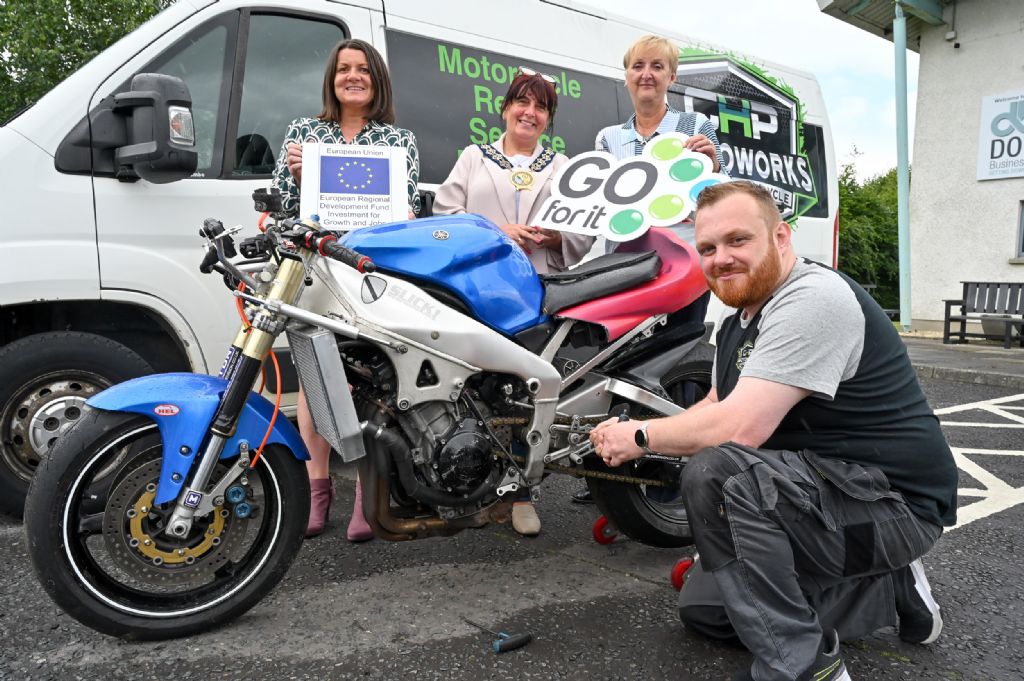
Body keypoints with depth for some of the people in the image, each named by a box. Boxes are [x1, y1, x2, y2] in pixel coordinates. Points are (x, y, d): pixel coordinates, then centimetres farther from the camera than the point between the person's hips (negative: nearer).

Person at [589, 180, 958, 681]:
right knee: (701, 606, 15)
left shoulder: (813, 298, -23)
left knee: (715, 470, -32)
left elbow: (741, 428, -31)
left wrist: (642, 437, -16)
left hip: (893, 501, -10)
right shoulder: (738, 323, 9)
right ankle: (887, 588, 19)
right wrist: (628, 434, -2)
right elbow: (715, 407, 15)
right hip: (824, 492, 10)